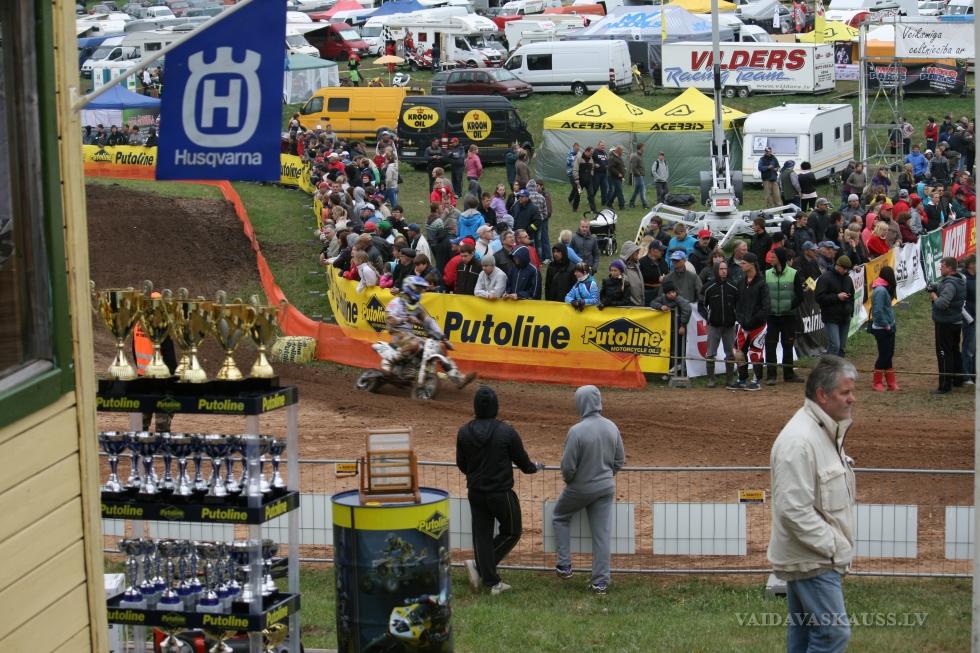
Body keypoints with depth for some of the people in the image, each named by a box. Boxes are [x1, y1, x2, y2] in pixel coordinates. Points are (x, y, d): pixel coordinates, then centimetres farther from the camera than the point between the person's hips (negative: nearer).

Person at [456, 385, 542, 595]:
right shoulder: (506, 432, -16)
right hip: (501, 493, -4)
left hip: (475, 493, 4)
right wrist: (535, 467, 19)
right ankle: (480, 567, 1)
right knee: (512, 532, 13)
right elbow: (522, 462, -5)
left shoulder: (464, 432, -5)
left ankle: (492, 582, 8)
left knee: (482, 536, 11)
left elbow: (461, 464, 7)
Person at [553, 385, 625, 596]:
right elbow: (620, 461, 4)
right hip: (606, 488, 4)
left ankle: (564, 565, 19)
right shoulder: (612, 428, -5)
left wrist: (567, 479, 3)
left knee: (560, 517, 22)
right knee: (602, 534, 9)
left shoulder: (577, 431, -23)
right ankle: (601, 581, 11)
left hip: (580, 489, -4)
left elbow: (568, 466, -18)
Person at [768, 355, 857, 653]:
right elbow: (794, 510, -25)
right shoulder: (799, 440, -22)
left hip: (816, 557, 10)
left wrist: (838, 544, 15)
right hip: (812, 560, -10)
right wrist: (833, 546, -19)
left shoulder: (825, 432, 12)